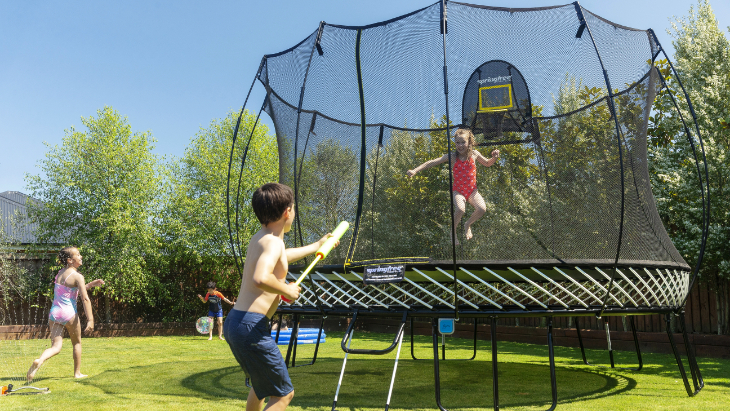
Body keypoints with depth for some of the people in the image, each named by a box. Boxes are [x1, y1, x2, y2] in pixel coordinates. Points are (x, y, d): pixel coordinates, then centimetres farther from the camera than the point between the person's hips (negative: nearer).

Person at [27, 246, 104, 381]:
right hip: (69, 314, -5)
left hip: (54, 313, 6)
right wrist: (90, 320, -15)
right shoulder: (77, 276, -10)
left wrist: (91, 284, 23)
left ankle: (40, 360, -25)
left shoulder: (59, 273, 13)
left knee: (56, 346, 4)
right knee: (77, 343, 16)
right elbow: (85, 299, -15)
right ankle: (77, 372, 24)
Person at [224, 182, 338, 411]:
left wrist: (317, 246, 52)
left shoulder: (258, 239, 16)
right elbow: (260, 279, -34)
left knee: (261, 384, 31)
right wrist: (287, 290, -15)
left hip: (233, 323, 10)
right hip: (251, 326, -10)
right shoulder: (273, 242, -14)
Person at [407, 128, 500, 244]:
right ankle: (453, 231, -1)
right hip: (458, 191, -2)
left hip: (472, 191, 3)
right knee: (460, 209, -33)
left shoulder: (474, 154, 0)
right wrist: (415, 170, -25)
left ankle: (468, 225, 10)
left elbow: (487, 164, 20)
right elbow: (432, 162, -14)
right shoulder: (453, 157, -7)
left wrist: (494, 158, -3)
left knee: (482, 209, -25)